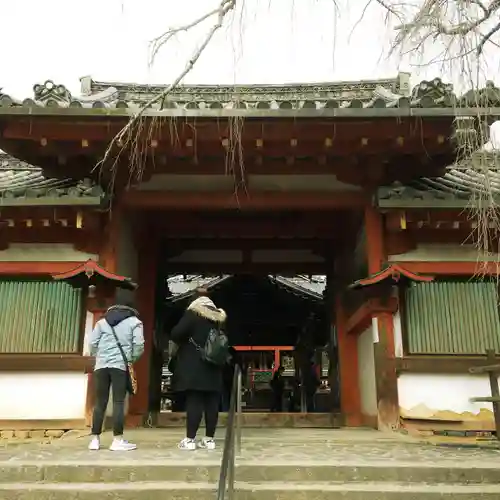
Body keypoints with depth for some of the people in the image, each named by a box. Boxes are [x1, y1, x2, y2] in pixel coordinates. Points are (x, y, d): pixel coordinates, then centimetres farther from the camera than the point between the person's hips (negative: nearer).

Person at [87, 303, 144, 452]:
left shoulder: (102, 321, 17)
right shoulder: (134, 321, 7)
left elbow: (92, 343, 7)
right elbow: (139, 345, -4)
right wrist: (132, 359, 11)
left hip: (101, 366, 3)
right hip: (121, 365, -3)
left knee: (100, 402, 8)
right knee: (119, 402, -2)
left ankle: (95, 439, 10)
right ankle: (117, 440, -3)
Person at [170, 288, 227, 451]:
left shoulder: (192, 313, -6)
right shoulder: (220, 317, 12)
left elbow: (175, 334, -15)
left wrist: (184, 342, 4)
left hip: (194, 367, -5)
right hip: (214, 367, 5)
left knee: (194, 402, -3)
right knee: (212, 403, 5)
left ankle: (190, 439, 0)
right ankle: (209, 439, 10)